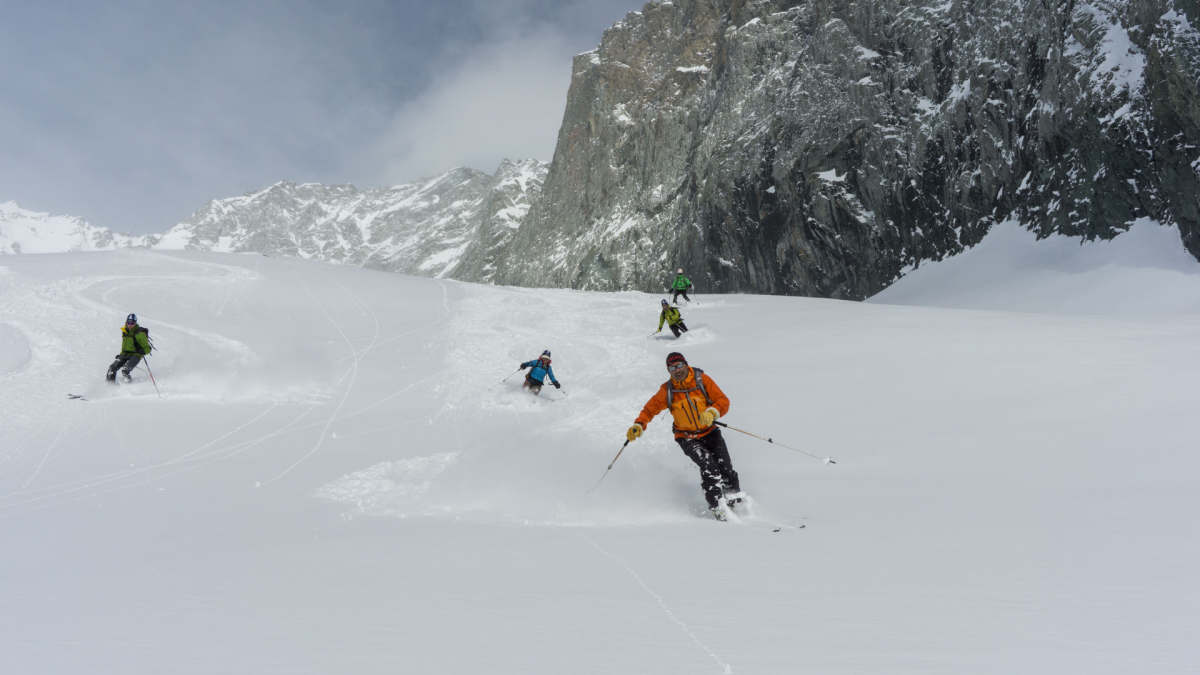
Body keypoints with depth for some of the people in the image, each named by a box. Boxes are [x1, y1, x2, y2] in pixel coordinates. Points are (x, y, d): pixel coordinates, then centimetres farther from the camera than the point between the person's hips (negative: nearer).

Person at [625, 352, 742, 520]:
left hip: (710, 432, 1)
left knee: (726, 468, -13)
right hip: (687, 438, -1)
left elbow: (723, 401, -10)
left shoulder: (702, 380, -9)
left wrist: (712, 412, -31)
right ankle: (718, 509, -19)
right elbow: (651, 408, 1)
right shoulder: (667, 390, -8)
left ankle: (737, 504, 6)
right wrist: (639, 425, -16)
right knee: (708, 465, -24)